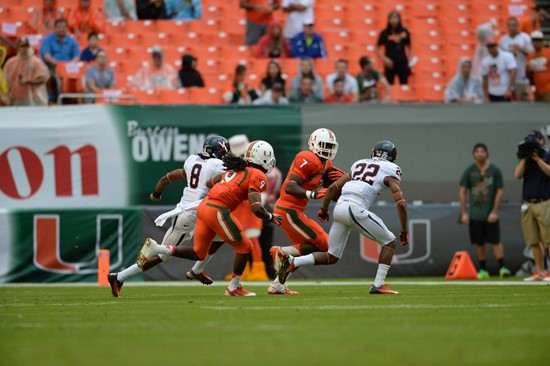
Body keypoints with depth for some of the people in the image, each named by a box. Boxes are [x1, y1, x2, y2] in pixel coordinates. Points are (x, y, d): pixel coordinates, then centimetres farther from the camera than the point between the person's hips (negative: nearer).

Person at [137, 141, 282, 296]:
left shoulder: (236, 169, 20)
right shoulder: (258, 176, -5)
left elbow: (211, 182, 27)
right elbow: (256, 208, -15)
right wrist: (271, 217, 3)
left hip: (203, 206, 8)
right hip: (218, 211, -8)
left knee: (198, 254, 16)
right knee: (244, 247, 10)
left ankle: (157, 249, 3)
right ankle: (234, 288, 18)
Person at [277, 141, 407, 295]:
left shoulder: (359, 165, 27)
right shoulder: (390, 172, 10)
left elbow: (333, 188, 25)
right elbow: (401, 203, 1)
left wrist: (324, 209, 38)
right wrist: (404, 232, 7)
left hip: (339, 208, 6)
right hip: (356, 209, -6)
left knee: (332, 257, 16)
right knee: (390, 243, 9)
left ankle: (293, 262, -1)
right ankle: (378, 285, 1)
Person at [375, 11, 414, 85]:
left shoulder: (404, 32, 5)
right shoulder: (385, 33, -4)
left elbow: (409, 47, 15)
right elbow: (377, 49, 0)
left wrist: (412, 58, 2)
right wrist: (384, 59, -12)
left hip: (403, 62, 3)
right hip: (390, 64, -3)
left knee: (404, 84, 3)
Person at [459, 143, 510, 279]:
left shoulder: (494, 170, -1)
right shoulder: (469, 171, 4)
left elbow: (500, 191, -2)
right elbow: (462, 192, 5)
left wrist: (494, 212, -8)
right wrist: (463, 213, -1)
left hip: (490, 214, -2)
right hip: (475, 215, 2)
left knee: (496, 241, -8)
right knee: (479, 243, 6)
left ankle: (502, 268, -8)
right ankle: (483, 270, 13)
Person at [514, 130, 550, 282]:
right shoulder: (525, 160, 16)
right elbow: (518, 175, 2)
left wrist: (537, 159, -15)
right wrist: (524, 157, -4)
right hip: (528, 205, 5)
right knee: (533, 241, 5)